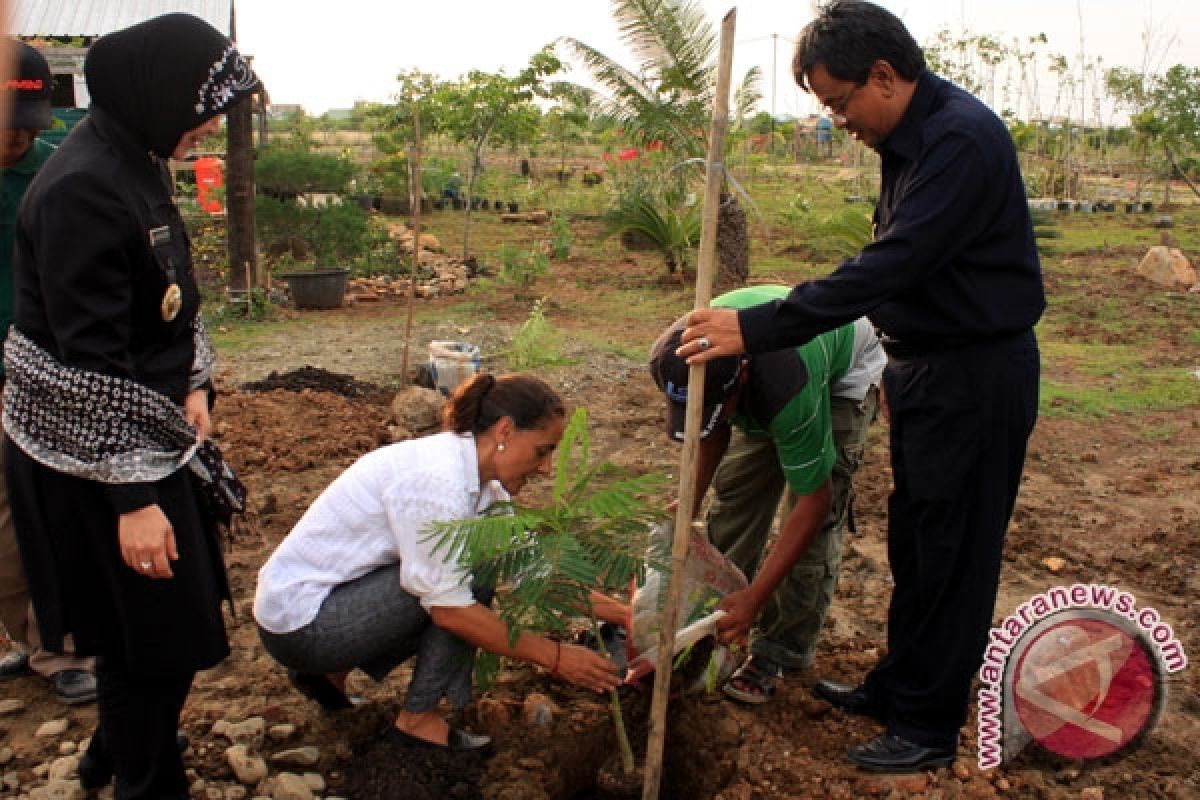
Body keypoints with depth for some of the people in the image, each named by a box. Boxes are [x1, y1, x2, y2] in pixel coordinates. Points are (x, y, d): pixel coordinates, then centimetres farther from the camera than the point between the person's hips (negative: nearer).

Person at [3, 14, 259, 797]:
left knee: (149, 628, 23)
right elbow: (89, 362, -25)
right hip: (93, 454, -9)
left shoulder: (138, 160, 4)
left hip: (144, 428, 9)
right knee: (158, 636, 5)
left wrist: (194, 384, 8)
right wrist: (133, 498, -22)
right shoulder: (83, 190, -24)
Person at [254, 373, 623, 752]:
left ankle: (334, 669, 15)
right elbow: (449, 608, -26)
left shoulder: (473, 472, 0)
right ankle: (418, 719, -4)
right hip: (300, 622, -9)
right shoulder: (435, 479, -27)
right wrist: (554, 656, -21)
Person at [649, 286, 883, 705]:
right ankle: (716, 615, 15)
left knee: (819, 519, -13)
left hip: (842, 374, -5)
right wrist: (690, 501, -17)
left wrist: (754, 599, -36)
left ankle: (780, 650, 0)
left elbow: (813, 499, -36)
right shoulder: (679, 361, -31)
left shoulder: (788, 388, -47)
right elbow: (716, 432, -8)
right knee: (735, 489, -1)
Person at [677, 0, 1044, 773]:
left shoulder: (963, 139, -22)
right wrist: (900, 364, 18)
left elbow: (888, 267, -30)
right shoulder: (909, 137, 9)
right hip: (928, 369, 10)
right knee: (912, 543, 18)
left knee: (952, 555, 3)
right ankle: (898, 687, 34)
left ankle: (929, 725, 18)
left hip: (977, 376, -9)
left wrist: (758, 327, -30)